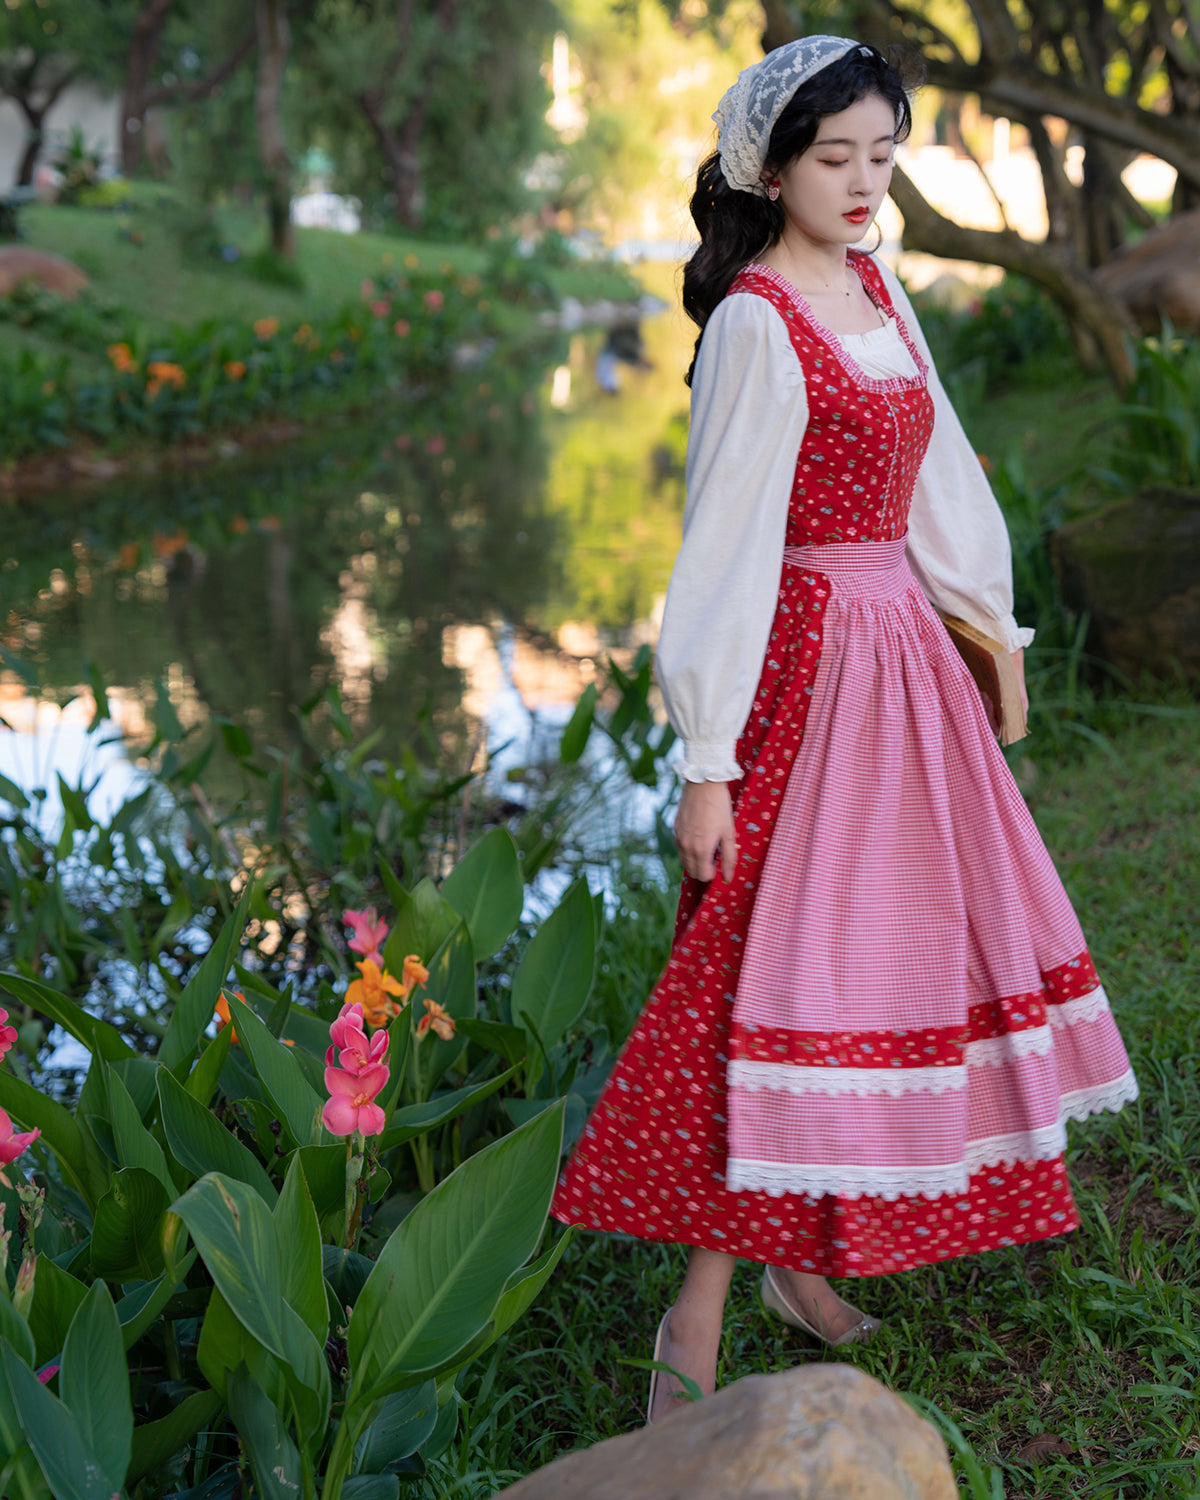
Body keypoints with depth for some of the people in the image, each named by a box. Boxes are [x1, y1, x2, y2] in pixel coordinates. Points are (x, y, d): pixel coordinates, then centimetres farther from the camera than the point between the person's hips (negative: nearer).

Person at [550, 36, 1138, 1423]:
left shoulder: (879, 293, 10)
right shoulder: (755, 322, -14)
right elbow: (726, 544, -18)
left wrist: (992, 624, 22)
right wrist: (706, 764, -19)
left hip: (906, 657, 9)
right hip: (808, 659, -8)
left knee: (901, 943, 12)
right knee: (785, 960, -8)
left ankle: (801, 1251, 25)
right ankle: (698, 1315, 1)